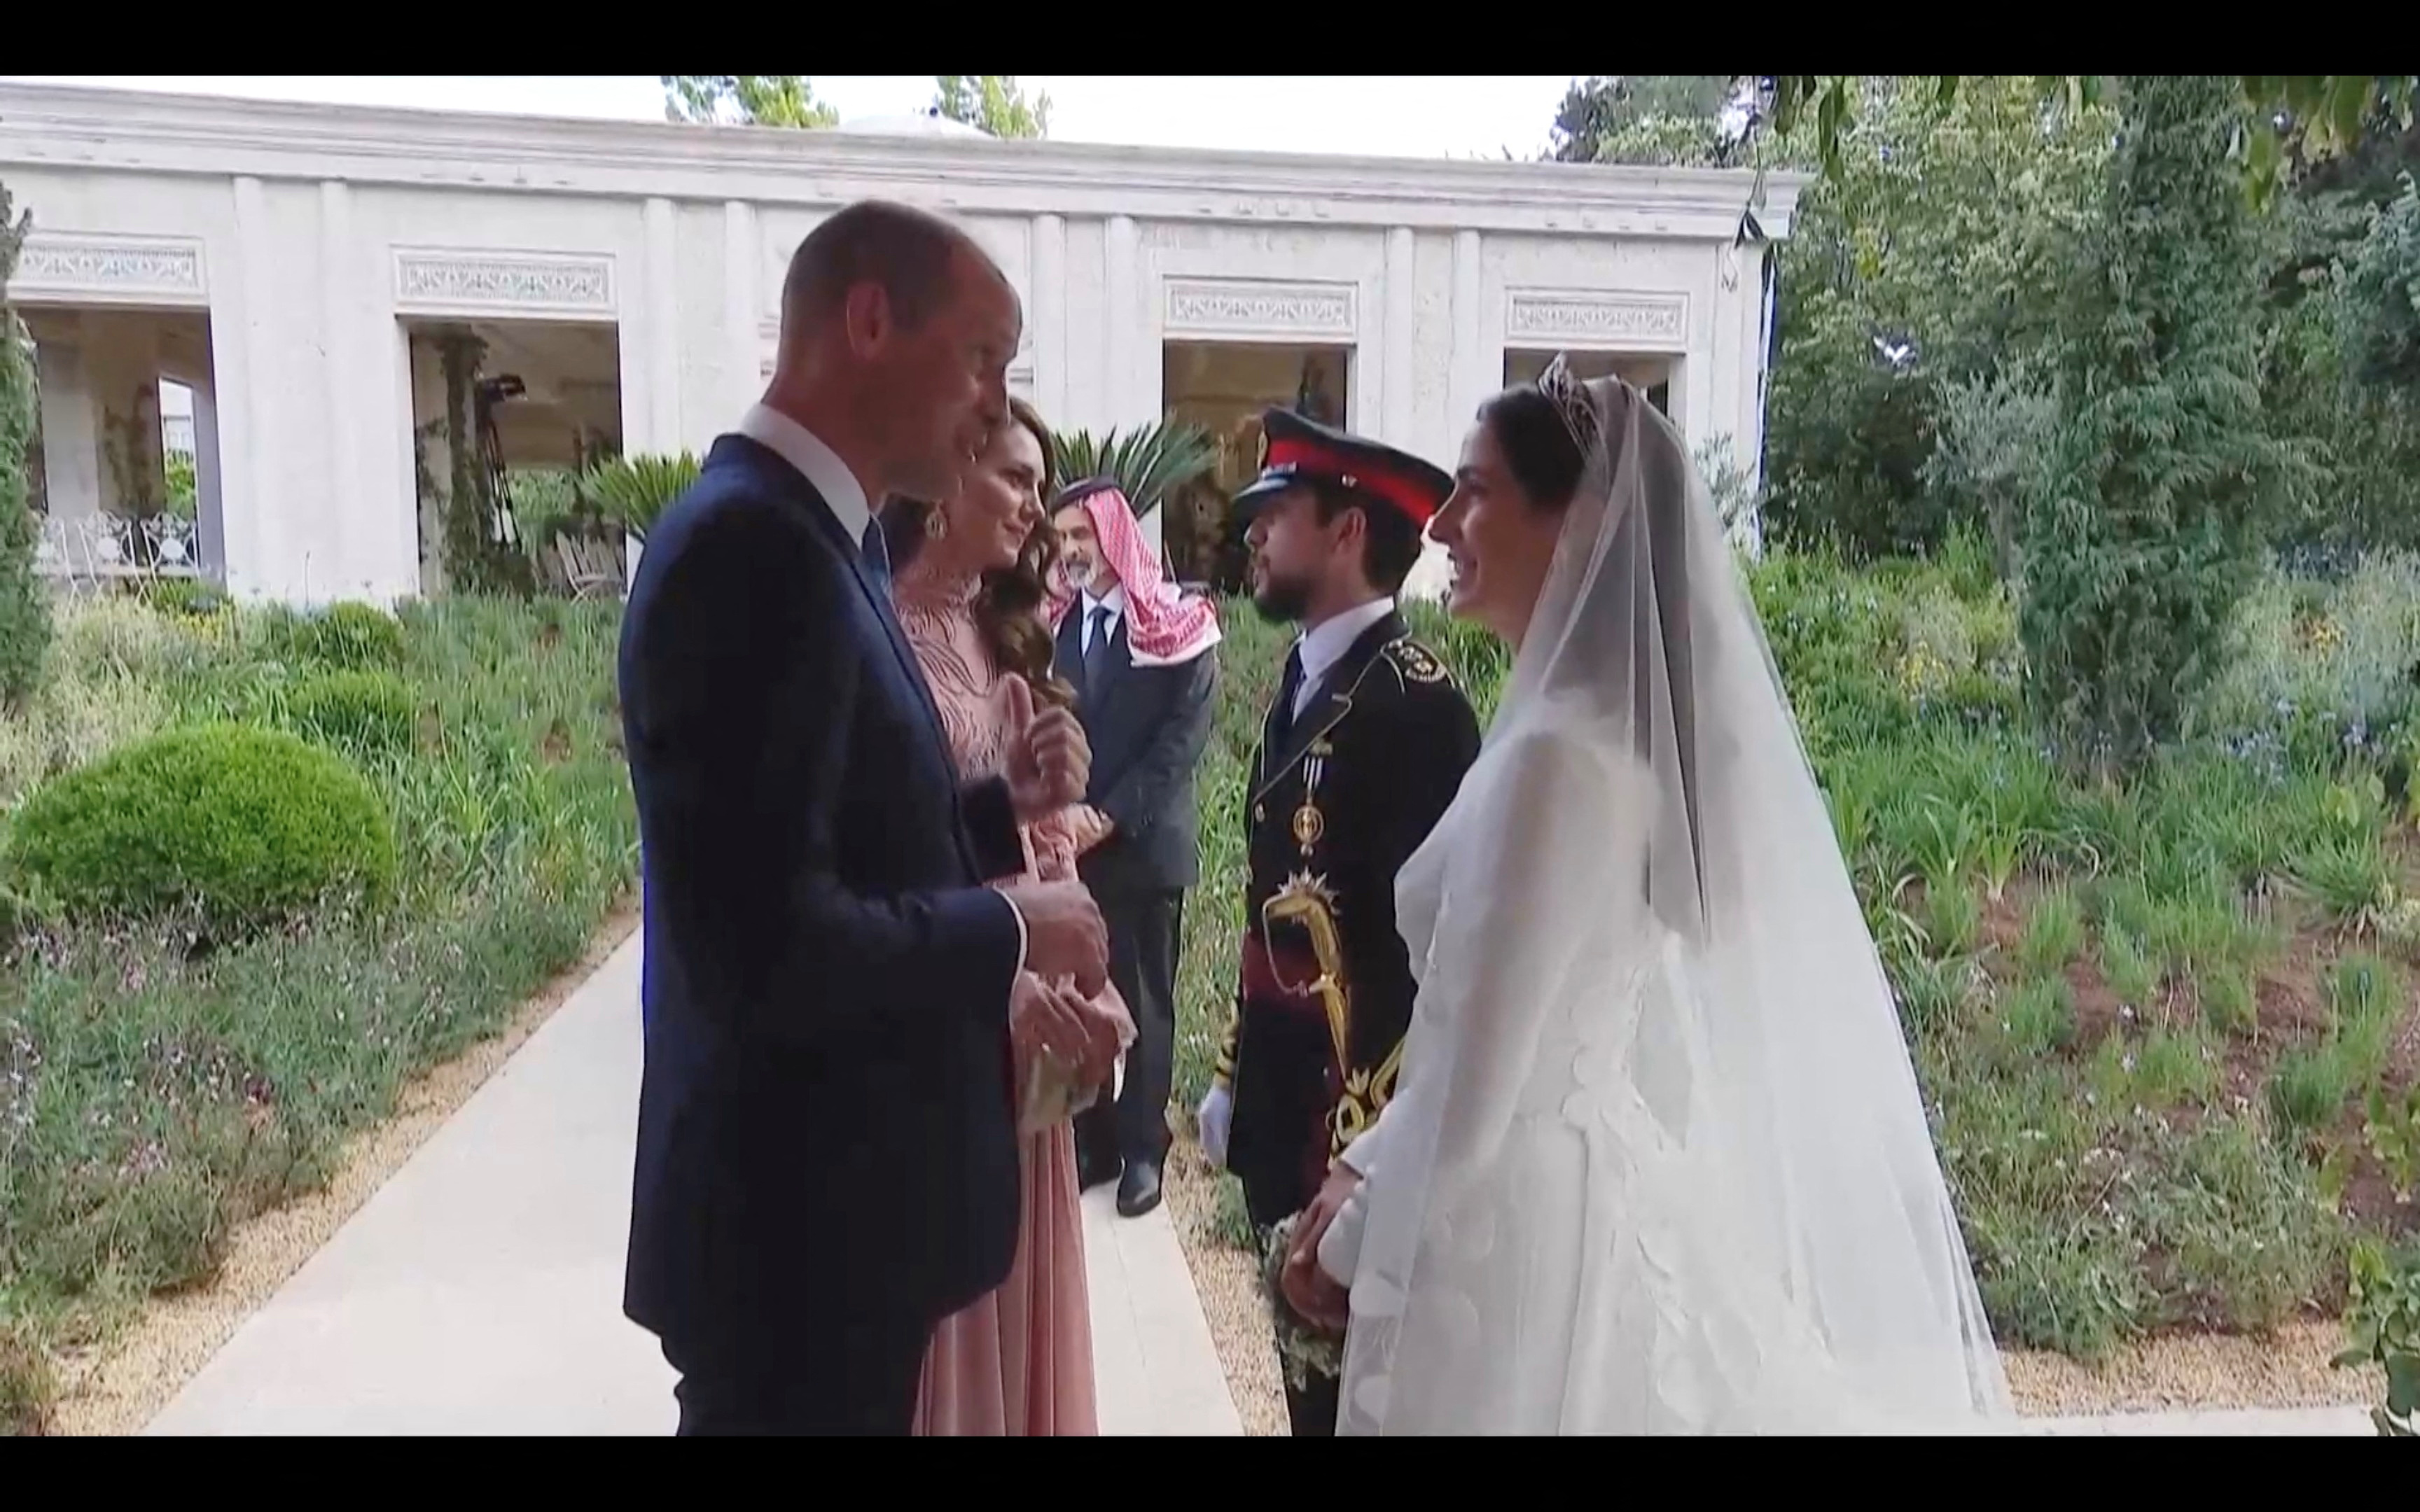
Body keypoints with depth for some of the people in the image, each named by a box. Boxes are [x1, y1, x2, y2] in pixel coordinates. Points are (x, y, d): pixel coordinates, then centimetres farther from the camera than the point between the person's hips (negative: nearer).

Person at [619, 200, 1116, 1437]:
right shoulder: (755, 549, -23)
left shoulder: (805, 537, 8)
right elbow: (763, 946, -30)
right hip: (798, 1221, -9)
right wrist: (1008, 927, -17)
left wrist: (999, 806, 2)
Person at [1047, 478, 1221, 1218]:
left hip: (1143, 843, -3)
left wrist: (1110, 816, -15)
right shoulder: (1053, 623, 9)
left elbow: (1183, 738, -10)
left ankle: (1142, 1151, 16)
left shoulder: (1179, 625, -4)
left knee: (1143, 1002, 5)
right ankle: (1091, 1142, 19)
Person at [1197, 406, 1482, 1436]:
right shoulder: (1302, 681, 10)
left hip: (1363, 1117, -8)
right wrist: (1238, 1071, 15)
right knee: (1307, 1363, 21)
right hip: (1284, 1102, 8)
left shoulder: (1416, 703, -18)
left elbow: (1427, 943, -20)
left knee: (1357, 1380, 7)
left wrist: (1371, 1145, -20)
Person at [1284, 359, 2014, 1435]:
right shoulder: (1624, 725, 7)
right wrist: (1364, 1167, 10)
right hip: (1604, 1193, 8)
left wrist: (1353, 1240, -5)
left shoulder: (1560, 754, -23)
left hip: (1523, 1226, -8)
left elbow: (1476, 1072, -20)